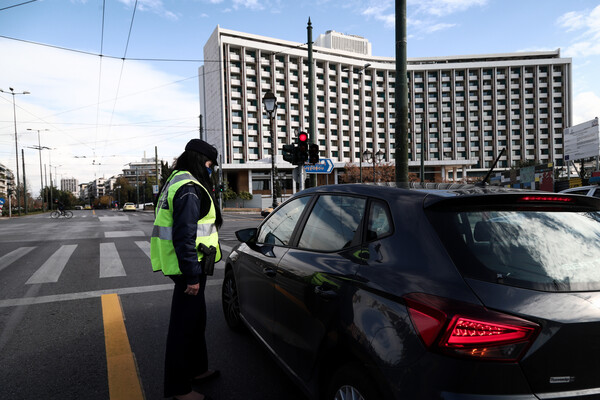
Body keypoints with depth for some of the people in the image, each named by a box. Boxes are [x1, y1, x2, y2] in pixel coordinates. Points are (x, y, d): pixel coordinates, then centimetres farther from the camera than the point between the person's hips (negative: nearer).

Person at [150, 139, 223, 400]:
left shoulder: (179, 181, 16)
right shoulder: (189, 188, -19)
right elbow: (184, 236, -25)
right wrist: (192, 276, -23)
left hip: (190, 268, 11)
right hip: (188, 269, -11)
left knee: (195, 319, 22)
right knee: (184, 325, 0)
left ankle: (196, 369, 40)